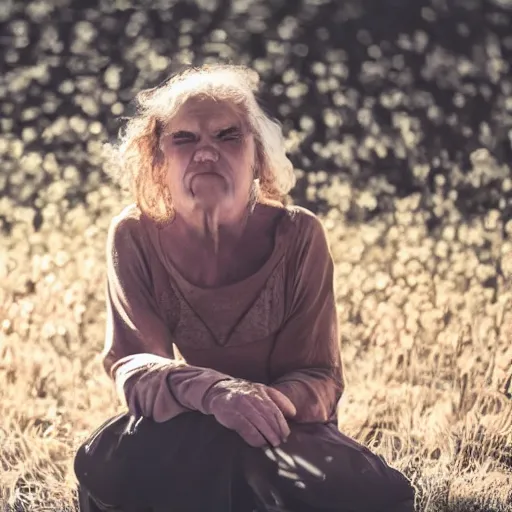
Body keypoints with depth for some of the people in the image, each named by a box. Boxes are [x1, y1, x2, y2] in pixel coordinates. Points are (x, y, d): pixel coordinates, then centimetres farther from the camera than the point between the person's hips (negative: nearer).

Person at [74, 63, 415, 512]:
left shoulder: (298, 236, -13)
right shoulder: (135, 236, -10)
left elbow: (321, 376, -13)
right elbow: (132, 364, -19)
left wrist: (277, 402, -40)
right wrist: (211, 391, -42)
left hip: (284, 432, 0)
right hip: (178, 440, 0)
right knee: (104, 466, -35)